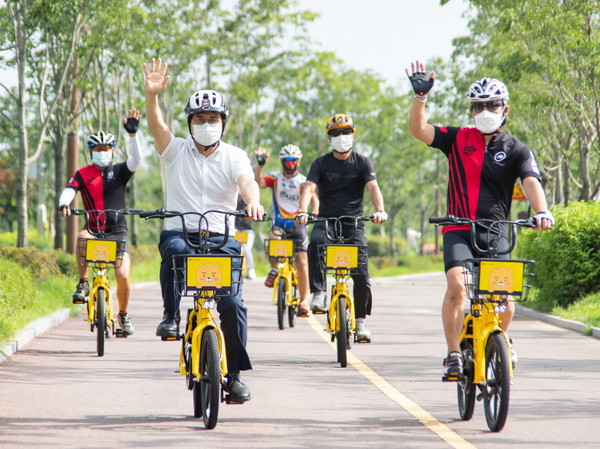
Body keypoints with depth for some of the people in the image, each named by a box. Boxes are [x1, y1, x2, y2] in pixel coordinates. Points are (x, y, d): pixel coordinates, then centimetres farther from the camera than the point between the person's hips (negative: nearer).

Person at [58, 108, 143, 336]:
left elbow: (136, 159, -13)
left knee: (123, 275, -14)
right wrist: (64, 204, -35)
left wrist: (132, 133, -26)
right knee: (82, 238, -37)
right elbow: (69, 190, -13)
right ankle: (83, 283, -21)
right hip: (94, 230, 0)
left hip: (117, 231, 0)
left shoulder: (120, 171, 5)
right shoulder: (83, 174, 3)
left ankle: (123, 314, 13)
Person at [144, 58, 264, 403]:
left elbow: (247, 181, -17)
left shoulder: (234, 157, 3)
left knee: (232, 303, -13)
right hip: (180, 231, 0)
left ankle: (235, 374, 0)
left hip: (221, 237, 0)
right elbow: (156, 126, -14)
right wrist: (153, 94, -32)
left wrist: (253, 202, -40)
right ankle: (171, 314, -20)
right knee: (175, 250, -38)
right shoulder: (176, 151, 5)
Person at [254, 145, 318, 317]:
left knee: (302, 262, -7)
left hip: (298, 225, 0)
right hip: (279, 224, 0)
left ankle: (304, 299, 0)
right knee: (273, 239, -34)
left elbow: (313, 197, -14)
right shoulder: (275, 178, 4)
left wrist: (315, 212, -34)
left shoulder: (303, 181, 1)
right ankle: (274, 269, -8)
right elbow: (258, 183, -13)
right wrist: (260, 165, -27)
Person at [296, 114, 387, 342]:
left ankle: (361, 320, 5)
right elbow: (309, 188, -11)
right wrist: (303, 212, -31)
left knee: (361, 273, -10)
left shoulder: (362, 162, 3)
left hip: (353, 223, 0)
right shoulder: (321, 163, 3)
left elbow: (373, 187, -11)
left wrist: (379, 210, -32)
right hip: (326, 220, 0)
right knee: (315, 242, -35)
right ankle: (319, 293, -27)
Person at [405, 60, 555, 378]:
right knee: (456, 284, -23)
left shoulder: (516, 150, 5)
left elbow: (531, 182, -11)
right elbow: (418, 130, -5)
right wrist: (420, 95, -20)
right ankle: (453, 354, -15)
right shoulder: (458, 139, 6)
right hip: (458, 230, 0)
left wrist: (542, 212, -30)